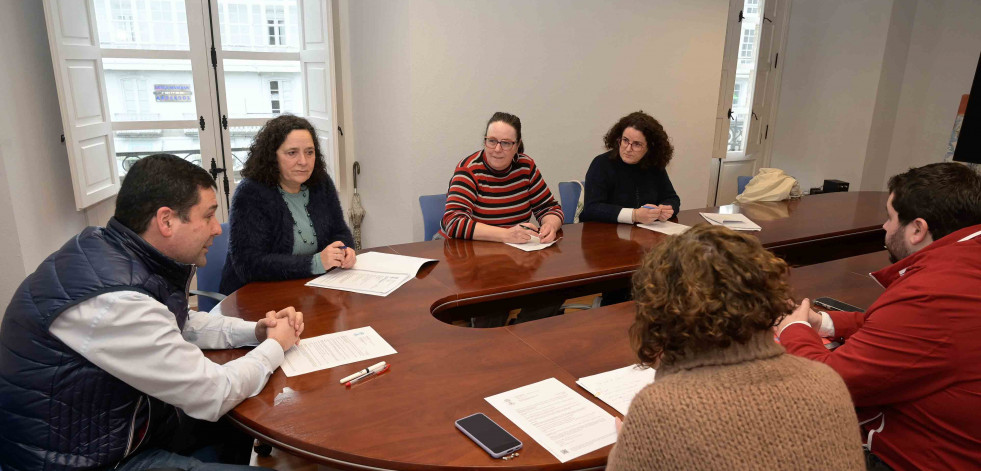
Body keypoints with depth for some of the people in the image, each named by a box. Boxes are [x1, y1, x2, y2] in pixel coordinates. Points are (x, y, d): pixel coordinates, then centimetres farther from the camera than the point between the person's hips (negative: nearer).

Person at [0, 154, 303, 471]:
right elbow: (212, 396, -24)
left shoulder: (124, 256, -6)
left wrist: (255, 331, -1)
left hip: (117, 421, 8)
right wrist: (276, 346, -8)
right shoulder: (114, 299, -33)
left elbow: (180, 325, 13)